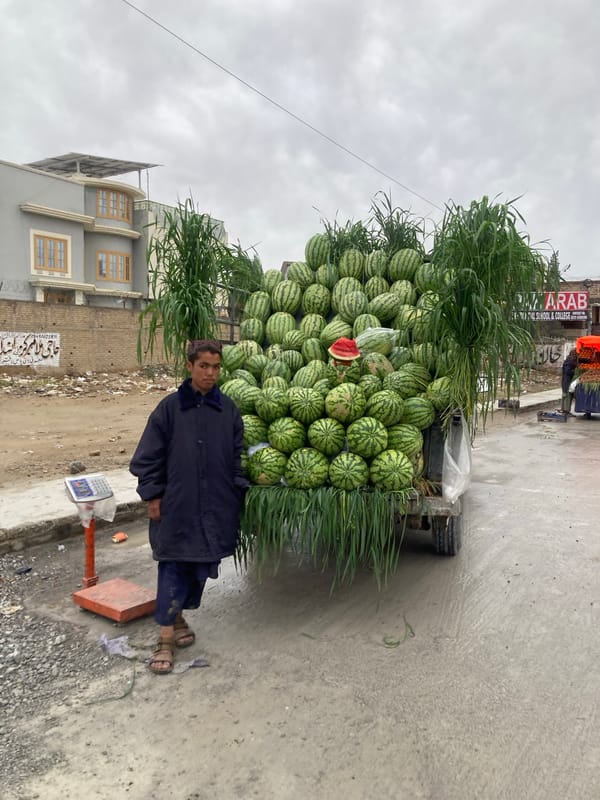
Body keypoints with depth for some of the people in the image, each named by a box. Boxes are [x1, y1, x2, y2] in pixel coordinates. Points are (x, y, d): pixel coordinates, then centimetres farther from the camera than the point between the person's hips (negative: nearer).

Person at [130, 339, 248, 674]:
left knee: (203, 567, 13)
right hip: (176, 506, -3)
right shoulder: (170, 407, -5)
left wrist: (238, 494, 5)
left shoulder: (229, 409, 2)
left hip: (216, 506, 3)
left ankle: (178, 616, 34)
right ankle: (166, 637, 10)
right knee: (173, 569, 1)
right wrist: (153, 495, -3)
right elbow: (149, 456, -1)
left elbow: (238, 457, 8)